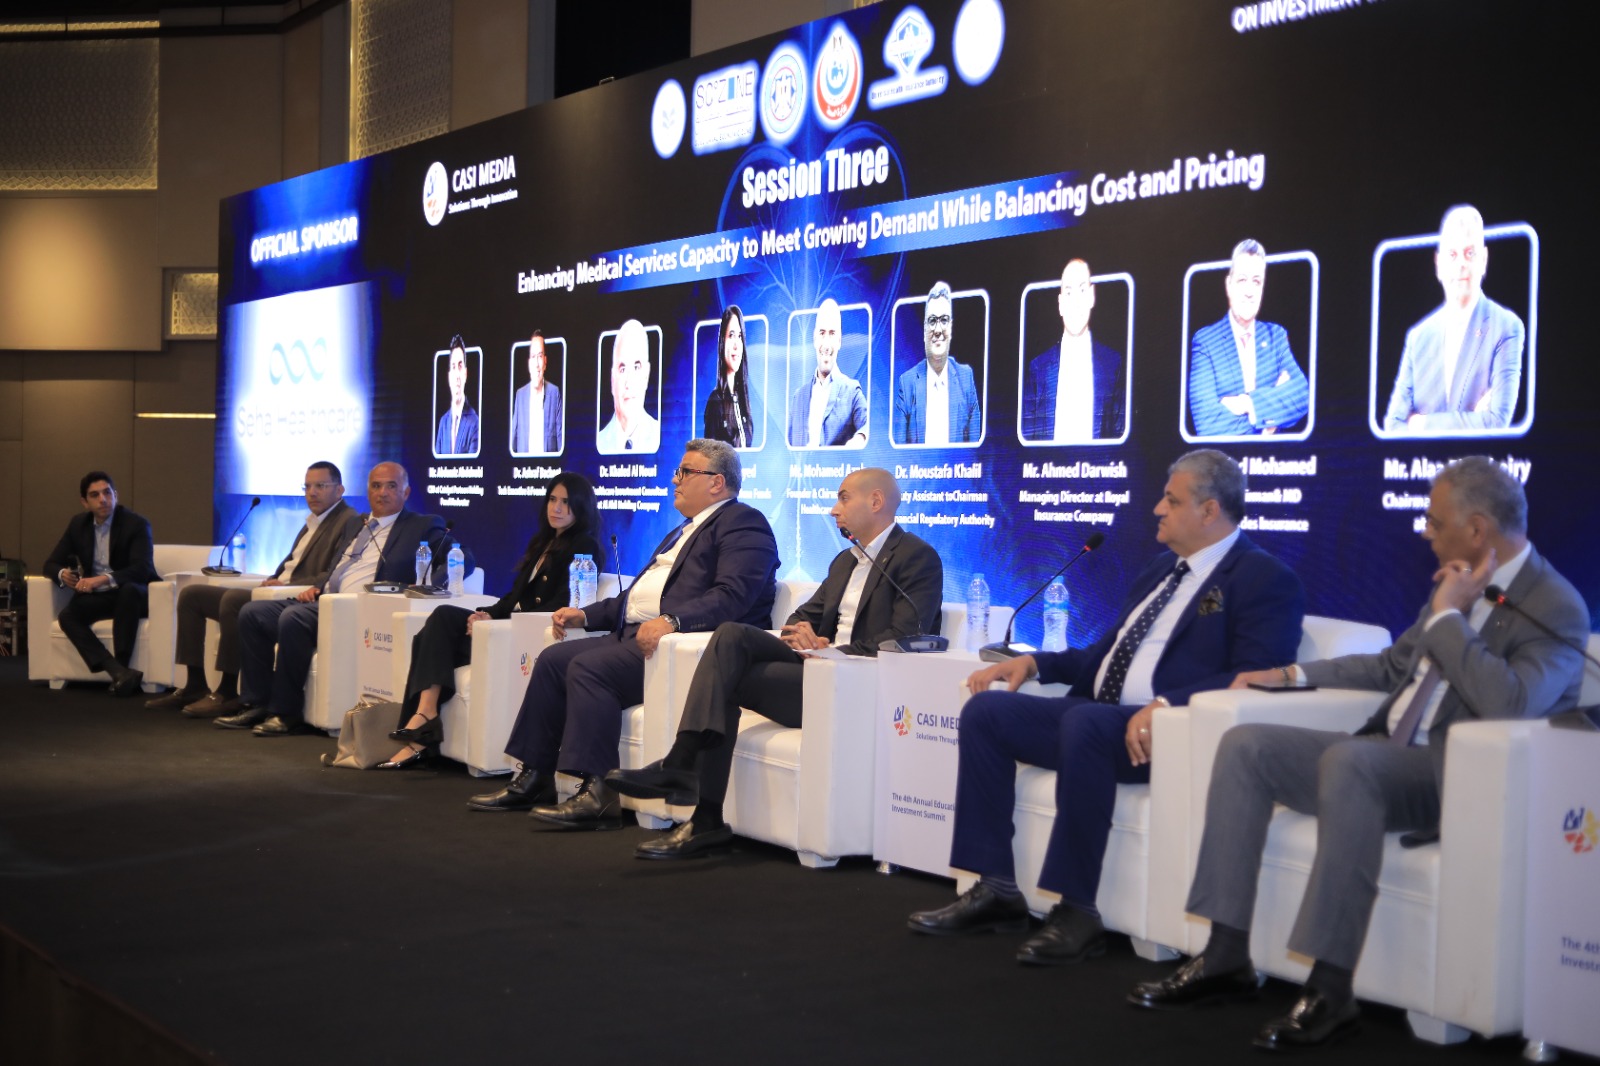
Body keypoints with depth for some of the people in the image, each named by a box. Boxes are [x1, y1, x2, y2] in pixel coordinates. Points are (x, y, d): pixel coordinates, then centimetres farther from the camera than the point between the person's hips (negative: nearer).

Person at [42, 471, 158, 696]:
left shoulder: (137, 524, -10)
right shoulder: (78, 524, 6)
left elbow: (142, 569, -23)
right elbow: (51, 563, 10)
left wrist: (103, 579, -37)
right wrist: (62, 574, -17)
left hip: (134, 595, -4)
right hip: (96, 596, 4)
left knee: (129, 590, -40)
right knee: (67, 616, -27)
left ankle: (120, 670, -37)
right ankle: (120, 672, -42)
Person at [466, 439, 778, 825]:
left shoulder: (743, 523, -5)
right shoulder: (685, 530, 28)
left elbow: (733, 596, -20)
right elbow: (640, 596, 30)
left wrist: (671, 621, -31)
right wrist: (585, 614, 18)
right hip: (635, 634, 10)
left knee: (588, 667, -26)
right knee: (554, 659, -2)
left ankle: (597, 795, -28)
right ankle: (534, 779, 2)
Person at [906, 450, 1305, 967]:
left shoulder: (1266, 580, -4)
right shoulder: (1161, 569, 23)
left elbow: (1255, 678, -18)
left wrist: (1167, 706, -31)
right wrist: (1034, 662, 12)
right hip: (1098, 716, 9)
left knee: (1085, 721, -37)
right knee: (986, 709, -3)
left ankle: (1076, 911, -29)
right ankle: (994, 890, -4)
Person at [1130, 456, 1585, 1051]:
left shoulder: (1556, 607, -10)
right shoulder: (1463, 585, 16)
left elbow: (1509, 706, -27)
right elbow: (1392, 666, 29)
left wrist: (1448, 616, -18)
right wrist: (1292, 675, 23)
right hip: (1387, 757, 9)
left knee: (1348, 758, -37)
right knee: (1244, 745, -6)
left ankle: (1330, 989, -35)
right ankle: (1226, 957, -8)